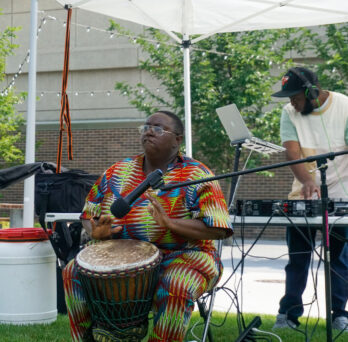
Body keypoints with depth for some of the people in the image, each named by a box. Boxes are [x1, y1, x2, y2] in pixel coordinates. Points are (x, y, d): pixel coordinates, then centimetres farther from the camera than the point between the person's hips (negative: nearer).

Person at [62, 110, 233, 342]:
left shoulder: (197, 176, -5)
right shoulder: (117, 172, 10)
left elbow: (217, 229, -14)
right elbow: (89, 212, 15)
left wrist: (171, 223, -27)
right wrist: (97, 231, -10)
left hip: (183, 255, -4)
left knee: (175, 286, -36)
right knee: (74, 272, -13)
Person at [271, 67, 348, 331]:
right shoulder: (290, 113, -3)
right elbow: (292, 152, -14)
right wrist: (307, 182, -33)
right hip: (302, 196, 2)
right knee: (297, 258, 5)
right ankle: (289, 314, 11)